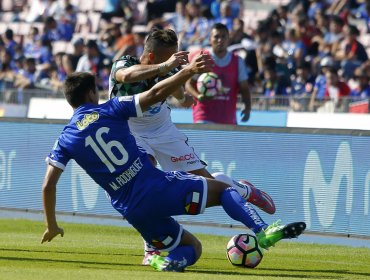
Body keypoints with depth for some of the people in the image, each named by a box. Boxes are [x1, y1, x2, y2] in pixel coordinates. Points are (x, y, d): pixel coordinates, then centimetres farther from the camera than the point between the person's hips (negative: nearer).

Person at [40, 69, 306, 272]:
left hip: (133, 210, 3)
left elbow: (48, 185, 7)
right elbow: (154, 95, -7)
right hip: (160, 185, -3)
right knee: (223, 190, 14)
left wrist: (52, 226, 17)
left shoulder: (66, 140, 9)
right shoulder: (109, 110, 2)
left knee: (192, 247, 22)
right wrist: (189, 71, -4)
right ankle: (263, 231, -14)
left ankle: (169, 260, -14)